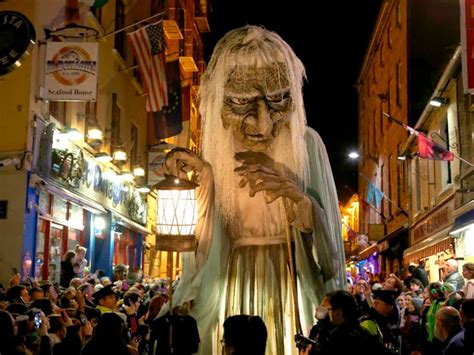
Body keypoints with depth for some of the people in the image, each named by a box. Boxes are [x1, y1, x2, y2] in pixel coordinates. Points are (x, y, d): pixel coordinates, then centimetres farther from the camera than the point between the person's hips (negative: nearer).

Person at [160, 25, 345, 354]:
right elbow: (201, 262, -11)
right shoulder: (209, 157, -10)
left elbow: (329, 253, -9)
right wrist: (203, 190, -22)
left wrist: (297, 198, -26)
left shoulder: (305, 144, -10)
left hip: (296, 300, 0)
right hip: (227, 301, 0)